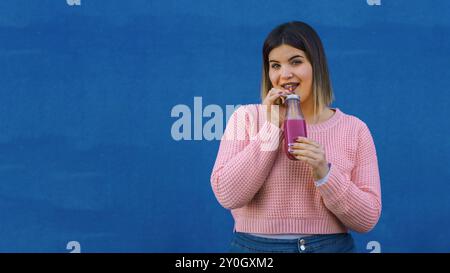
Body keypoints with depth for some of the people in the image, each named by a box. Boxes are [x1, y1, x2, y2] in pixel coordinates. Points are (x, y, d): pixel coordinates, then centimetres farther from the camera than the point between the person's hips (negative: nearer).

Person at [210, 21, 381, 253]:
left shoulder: (354, 129, -1)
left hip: (332, 246, 0)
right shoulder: (246, 118, -1)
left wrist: (324, 174, -19)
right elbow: (228, 195, -13)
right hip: (254, 247, 0)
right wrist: (272, 128, -13)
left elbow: (367, 219, -5)